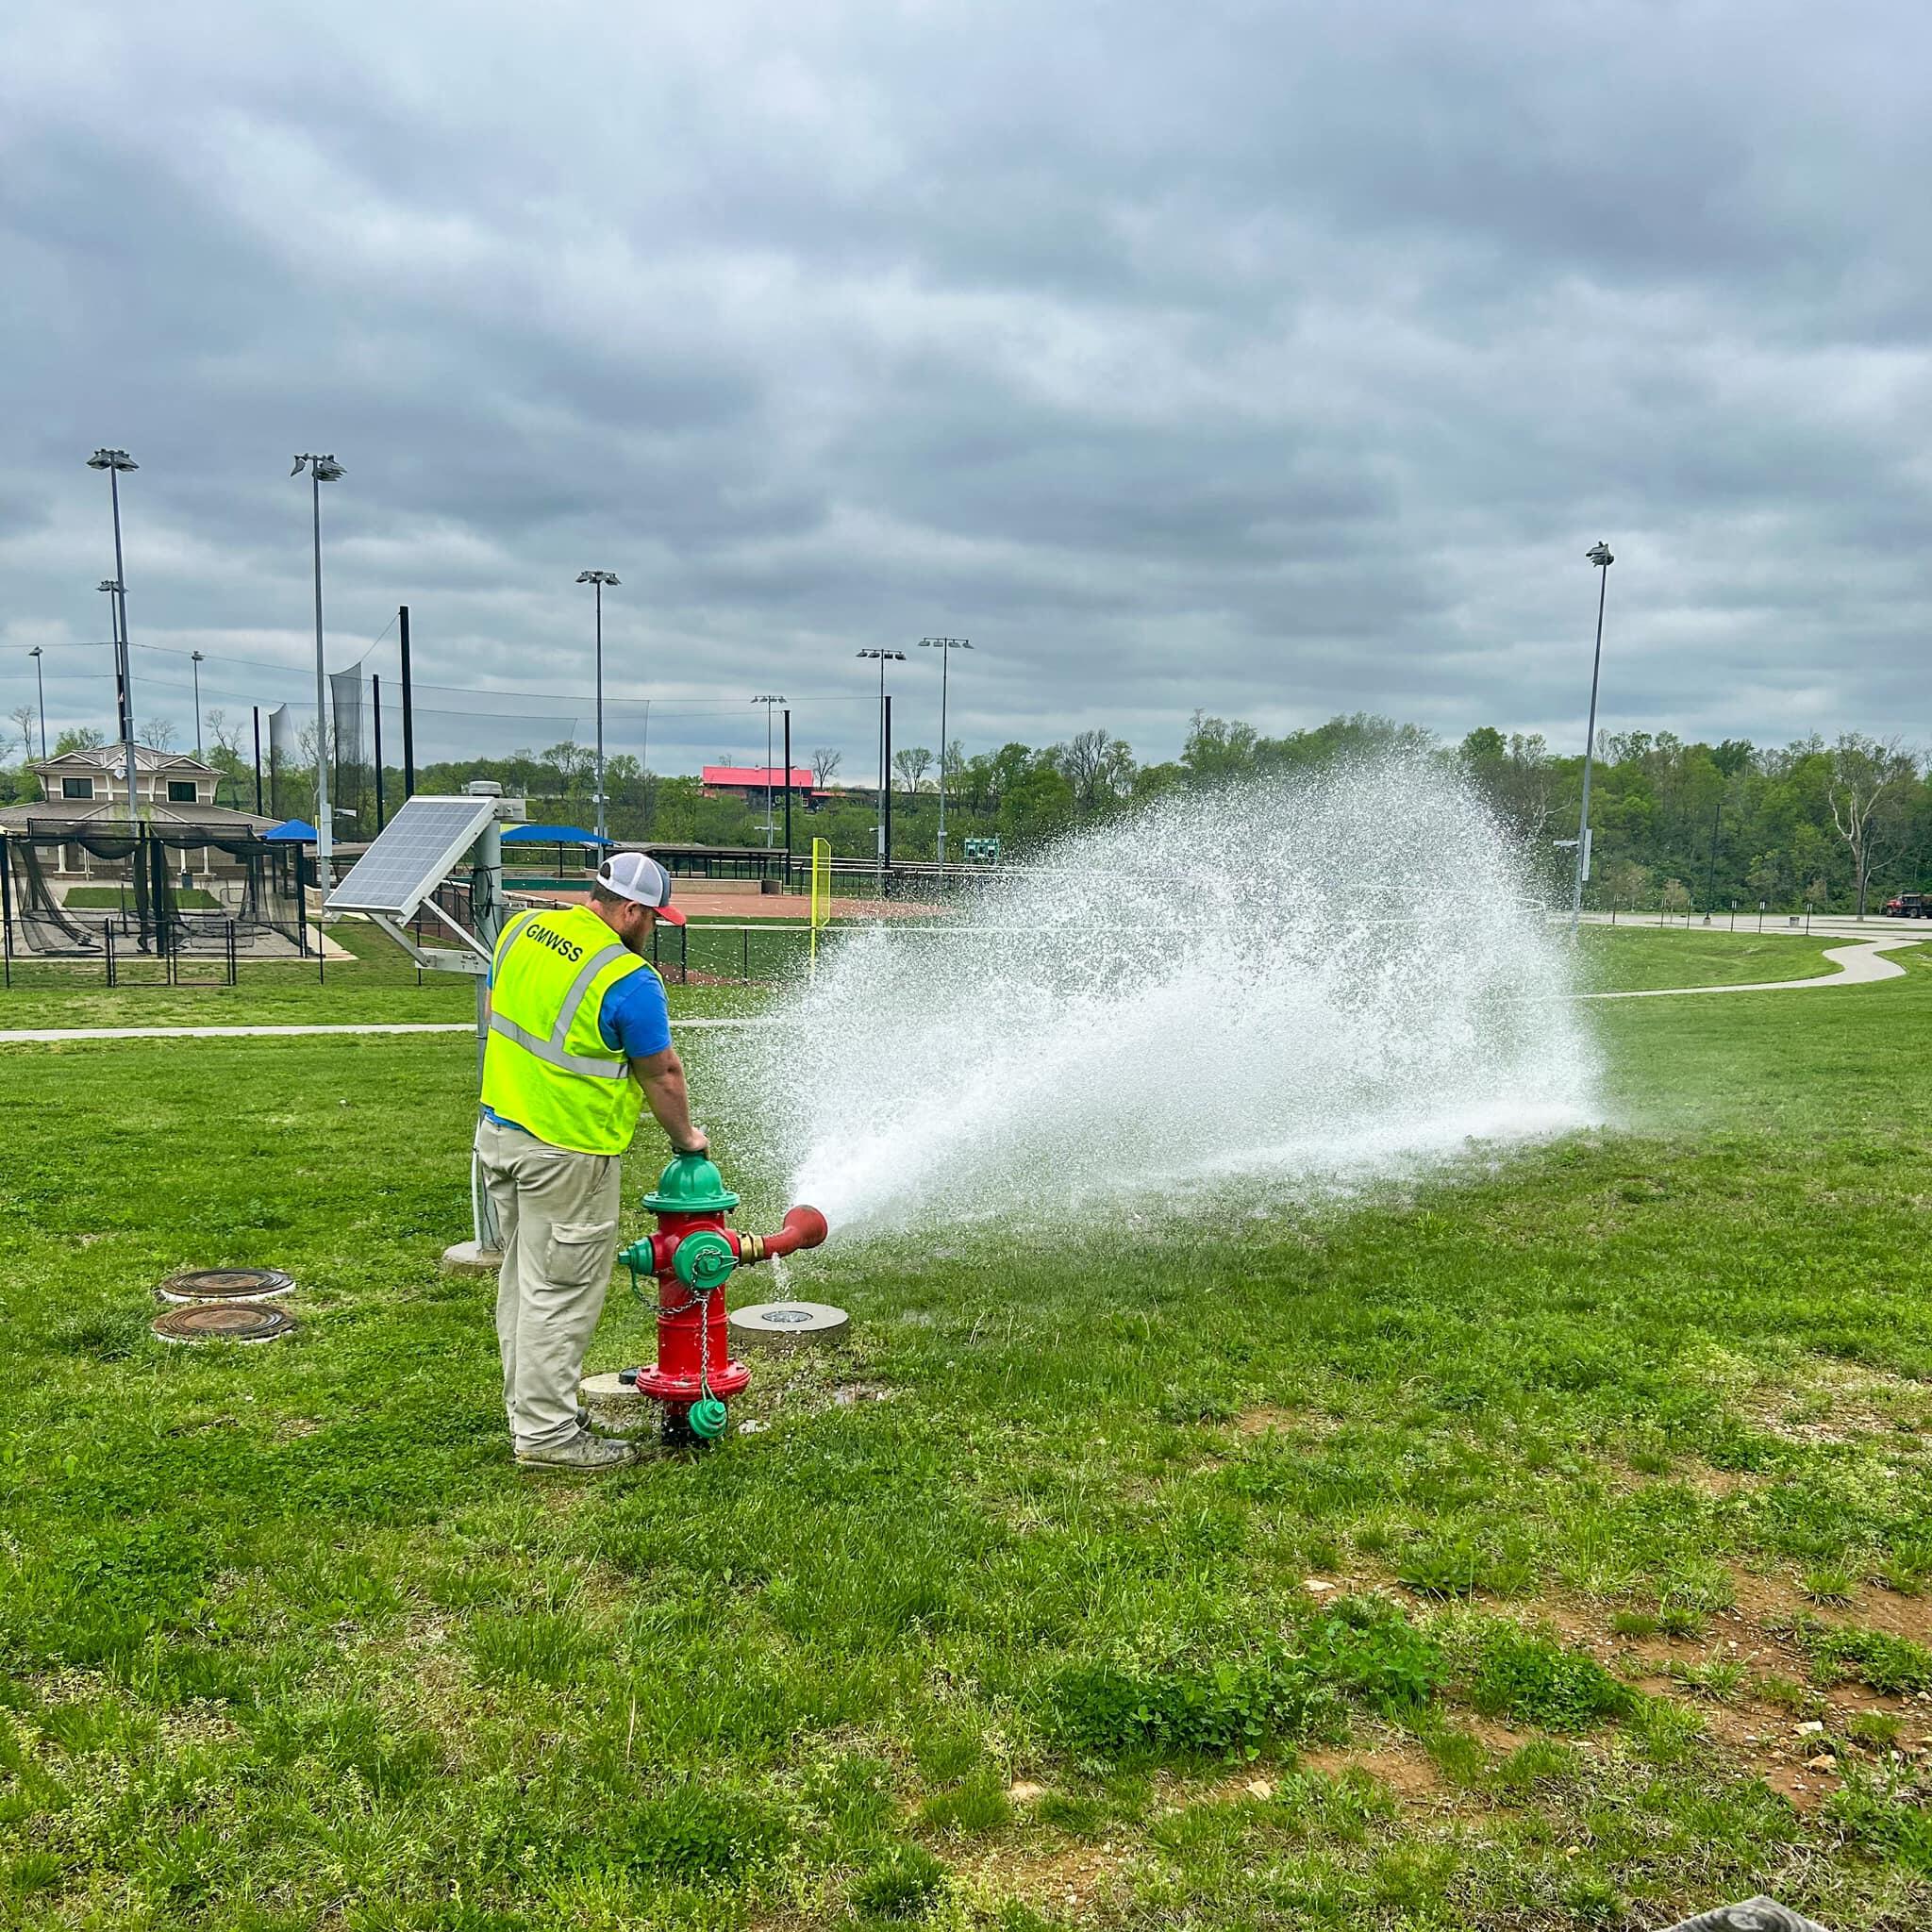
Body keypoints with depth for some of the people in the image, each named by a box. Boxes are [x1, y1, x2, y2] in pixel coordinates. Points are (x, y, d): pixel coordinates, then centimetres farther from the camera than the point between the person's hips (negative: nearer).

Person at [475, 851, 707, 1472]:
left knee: (522, 1277, 18)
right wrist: (686, 1137, 8)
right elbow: (663, 1075, -9)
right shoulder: (628, 982, -20)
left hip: (497, 1131, 8)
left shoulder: (522, 929, 2)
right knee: (559, 1292, 1)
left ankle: (530, 1406, 31)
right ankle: (546, 1434, 9)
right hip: (566, 1153, -8)